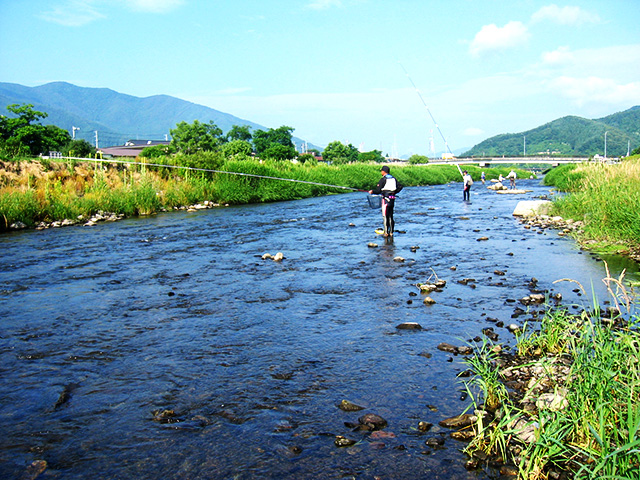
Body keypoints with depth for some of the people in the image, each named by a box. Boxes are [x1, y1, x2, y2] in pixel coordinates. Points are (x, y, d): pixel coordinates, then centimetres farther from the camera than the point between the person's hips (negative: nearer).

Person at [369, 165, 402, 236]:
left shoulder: (383, 179, -9)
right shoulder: (393, 178, 11)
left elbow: (378, 190, -11)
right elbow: (400, 186, 11)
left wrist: (372, 191, 7)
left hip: (386, 198, -7)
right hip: (392, 198, 7)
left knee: (385, 216, -3)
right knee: (390, 216, 12)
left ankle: (386, 232, -5)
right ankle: (391, 232, 14)